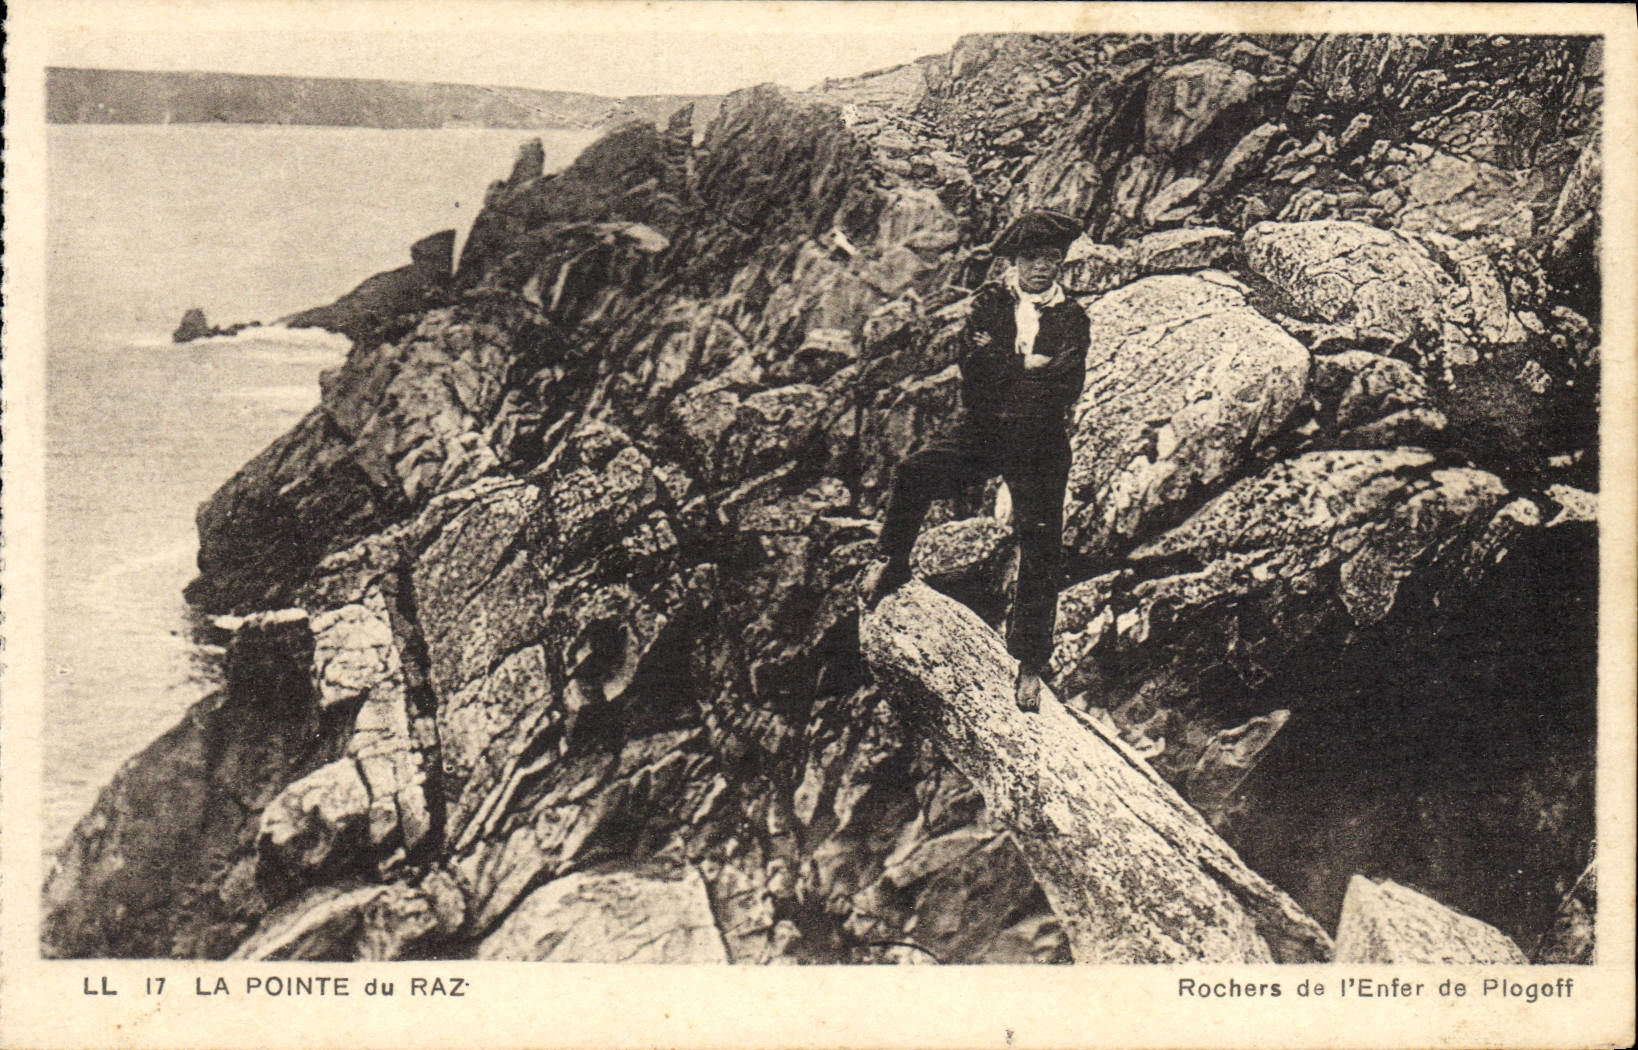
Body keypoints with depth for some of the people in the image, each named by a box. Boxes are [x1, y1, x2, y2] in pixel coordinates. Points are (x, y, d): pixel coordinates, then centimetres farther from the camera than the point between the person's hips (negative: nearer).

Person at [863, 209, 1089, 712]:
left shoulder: (1072, 319, 5)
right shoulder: (990, 301, 5)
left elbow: (1067, 388, -9)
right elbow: (973, 371, -8)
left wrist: (1002, 364, -11)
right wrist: (1030, 364, -13)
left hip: (1040, 442, 0)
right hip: (980, 429, 0)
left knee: (1041, 550, -4)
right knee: (915, 473, -26)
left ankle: (1030, 666, 6)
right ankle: (892, 565, -3)